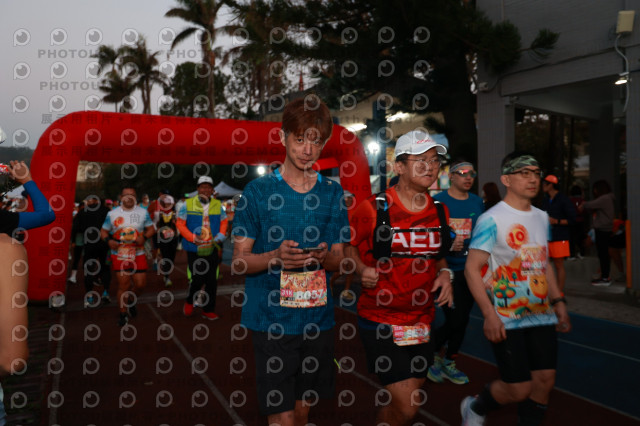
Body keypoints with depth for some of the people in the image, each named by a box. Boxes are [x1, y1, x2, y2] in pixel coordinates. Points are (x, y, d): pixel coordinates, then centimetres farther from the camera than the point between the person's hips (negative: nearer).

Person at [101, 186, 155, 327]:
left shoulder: (143, 212, 2)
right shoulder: (112, 213, 1)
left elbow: (151, 228, 6)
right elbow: (104, 231, 7)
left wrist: (144, 237, -14)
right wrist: (108, 240, -14)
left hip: (138, 254, 1)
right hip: (119, 255, -1)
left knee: (141, 284, 1)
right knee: (123, 286, 0)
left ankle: (131, 301, 34)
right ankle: (123, 314, 17)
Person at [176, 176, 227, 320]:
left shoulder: (217, 205, 4)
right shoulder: (188, 204, -4)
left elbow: (224, 221, 15)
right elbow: (180, 223, -1)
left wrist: (221, 235, -3)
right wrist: (193, 237, -13)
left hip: (212, 248, 3)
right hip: (194, 249, -3)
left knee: (212, 281, 7)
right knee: (198, 279, -4)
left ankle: (208, 310, 21)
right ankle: (189, 302, 27)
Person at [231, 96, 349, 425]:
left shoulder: (332, 193, 6)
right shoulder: (258, 191, -3)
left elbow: (339, 260, 8)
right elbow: (238, 262, -3)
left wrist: (324, 256, -15)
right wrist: (276, 257, -22)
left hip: (317, 319, 4)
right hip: (271, 320, -3)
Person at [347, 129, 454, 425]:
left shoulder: (440, 211, 5)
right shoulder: (373, 209, -12)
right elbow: (348, 247, 0)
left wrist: (444, 274, 0)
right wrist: (362, 269, -17)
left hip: (422, 321, 6)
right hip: (380, 320, -5)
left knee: (407, 398, 16)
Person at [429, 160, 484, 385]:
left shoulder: (477, 202, 8)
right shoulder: (438, 201, -7)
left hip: (470, 269, 5)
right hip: (447, 269, -5)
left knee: (462, 320, 12)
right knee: (455, 320, -8)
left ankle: (449, 363, 32)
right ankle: (432, 351, 21)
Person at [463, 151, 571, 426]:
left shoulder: (542, 218, 11)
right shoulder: (492, 220, -13)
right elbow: (472, 268, -15)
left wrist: (558, 301, 12)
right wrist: (489, 314, -20)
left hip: (541, 316, 7)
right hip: (506, 321, -7)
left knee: (545, 380, 6)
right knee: (519, 389, -2)